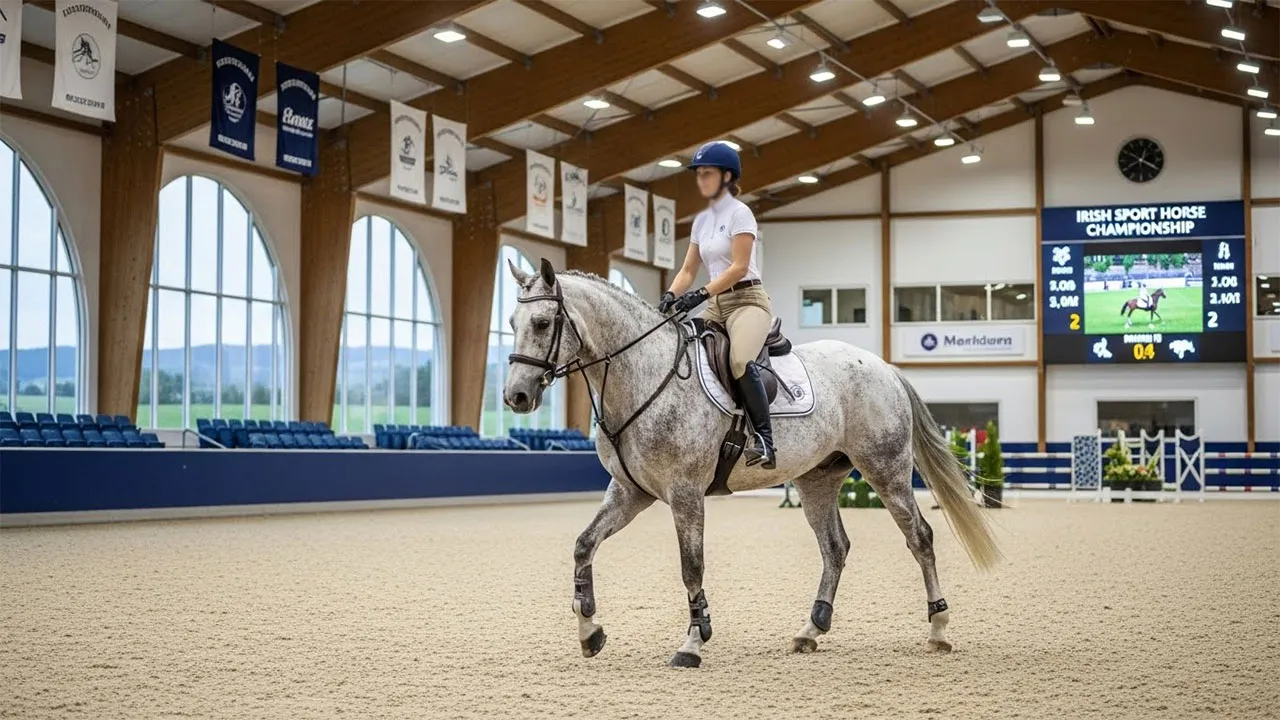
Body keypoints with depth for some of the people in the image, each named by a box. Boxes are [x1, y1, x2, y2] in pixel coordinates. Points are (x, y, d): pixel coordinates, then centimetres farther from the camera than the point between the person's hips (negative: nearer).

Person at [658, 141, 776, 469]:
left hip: (747, 300, -9)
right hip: (718, 304, 9)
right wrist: (670, 296, -7)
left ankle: (765, 440, -30)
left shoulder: (739, 213, -7)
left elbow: (739, 266, -16)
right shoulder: (701, 220, 15)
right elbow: (688, 270, 13)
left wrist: (701, 294, -24)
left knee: (740, 360, -34)